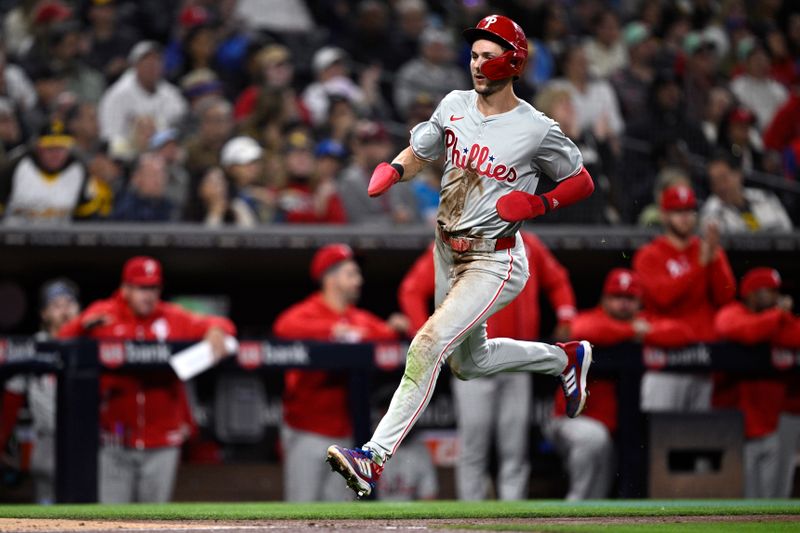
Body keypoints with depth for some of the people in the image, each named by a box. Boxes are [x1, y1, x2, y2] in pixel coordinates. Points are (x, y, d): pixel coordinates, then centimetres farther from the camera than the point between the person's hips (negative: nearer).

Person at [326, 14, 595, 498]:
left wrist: (540, 204, -21)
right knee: (469, 363, 24)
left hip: (496, 263, -8)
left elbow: (582, 182, -2)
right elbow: (419, 152, 13)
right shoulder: (455, 105, 0)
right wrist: (394, 170, -10)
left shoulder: (538, 130, -14)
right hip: (449, 253, 8)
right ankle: (565, 358, 48)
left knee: (429, 344, -24)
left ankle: (376, 458, -28)